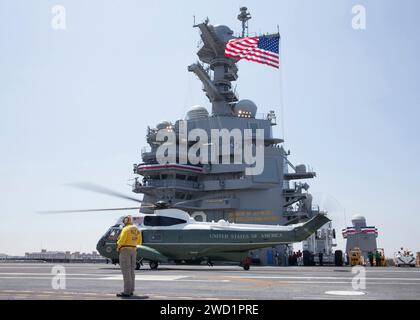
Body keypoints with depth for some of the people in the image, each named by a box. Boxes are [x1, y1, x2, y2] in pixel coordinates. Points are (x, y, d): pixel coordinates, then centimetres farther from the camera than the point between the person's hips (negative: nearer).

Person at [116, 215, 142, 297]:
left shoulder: (126, 229, -13)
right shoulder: (137, 230, 12)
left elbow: (121, 240, -20)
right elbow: (139, 242, 16)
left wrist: (118, 246, -1)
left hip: (125, 250, -8)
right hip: (133, 250, 8)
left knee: (126, 271, -8)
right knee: (131, 271, 11)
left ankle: (127, 292, -9)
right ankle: (131, 290, 13)